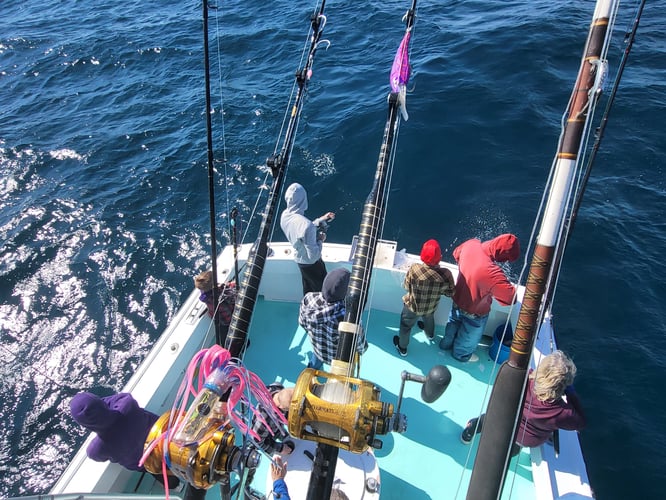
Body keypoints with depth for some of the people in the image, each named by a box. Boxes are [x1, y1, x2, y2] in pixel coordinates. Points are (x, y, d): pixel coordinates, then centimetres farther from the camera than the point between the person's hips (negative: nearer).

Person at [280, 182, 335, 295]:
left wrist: (322, 219, 1)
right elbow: (313, 256, -33)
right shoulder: (307, 225, -40)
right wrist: (321, 240, -17)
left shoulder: (284, 215, -15)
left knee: (307, 290, 29)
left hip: (299, 260, 7)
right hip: (312, 264, -7)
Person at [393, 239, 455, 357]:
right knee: (429, 318, 37)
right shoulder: (445, 274, -32)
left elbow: (405, 286, -18)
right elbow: (450, 293, -14)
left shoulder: (414, 269, -36)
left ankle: (402, 348, 50)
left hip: (412, 307, -2)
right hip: (431, 308, 3)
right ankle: (430, 334, 68)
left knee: (406, 325, 27)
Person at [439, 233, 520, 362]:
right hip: (474, 313, -6)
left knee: (453, 325, 36)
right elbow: (511, 297, -35)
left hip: (457, 300, 6)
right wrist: (504, 282, -16)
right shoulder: (492, 272, -45)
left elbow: (456, 253, 1)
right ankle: (461, 354, 57)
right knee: (469, 337, 29)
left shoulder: (471, 244, -24)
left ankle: (446, 343, 63)